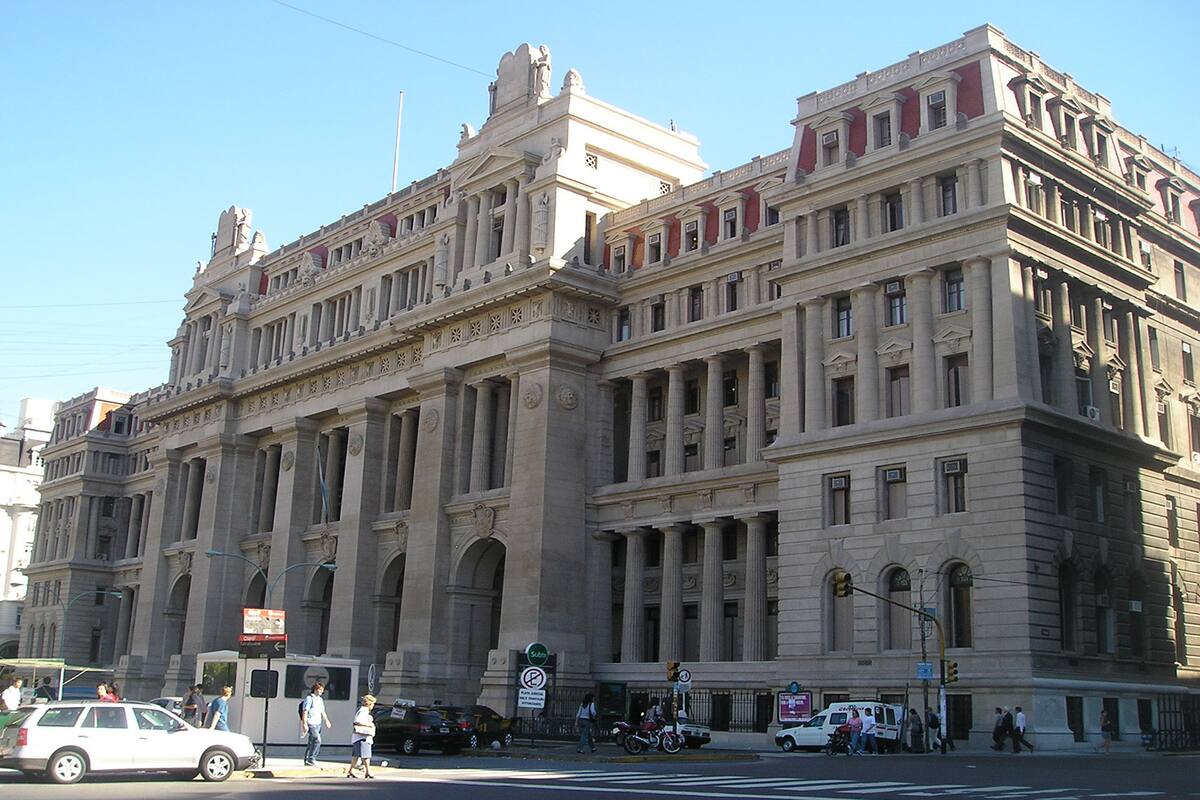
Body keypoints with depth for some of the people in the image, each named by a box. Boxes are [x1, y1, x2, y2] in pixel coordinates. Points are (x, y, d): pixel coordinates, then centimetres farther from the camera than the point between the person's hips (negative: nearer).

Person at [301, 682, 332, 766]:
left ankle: (307, 761, 15)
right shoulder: (309, 698, -9)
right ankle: (311, 758, -12)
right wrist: (304, 724, -19)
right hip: (311, 724, -8)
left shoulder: (320, 699, 16)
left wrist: (326, 720, 14)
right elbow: (304, 712, -13)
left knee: (311, 743, 10)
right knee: (317, 740, -19)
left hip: (318, 724, 8)